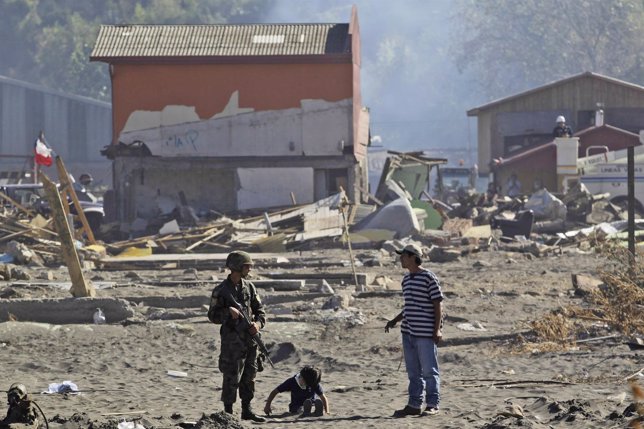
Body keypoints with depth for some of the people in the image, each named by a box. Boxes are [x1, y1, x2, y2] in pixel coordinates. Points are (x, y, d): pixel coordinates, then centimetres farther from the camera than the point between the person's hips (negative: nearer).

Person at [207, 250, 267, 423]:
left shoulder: (249, 287, 8)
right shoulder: (221, 291, -8)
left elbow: (260, 310, 12)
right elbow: (212, 315, -7)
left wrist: (258, 323, -7)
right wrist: (228, 312, -24)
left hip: (250, 339, 6)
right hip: (232, 341, -6)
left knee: (249, 377, 11)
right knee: (232, 378, -5)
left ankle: (247, 410, 20)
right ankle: (228, 413, 1)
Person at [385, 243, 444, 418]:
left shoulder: (429, 278, -9)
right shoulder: (406, 280, 15)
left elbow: (438, 304, -9)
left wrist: (437, 329, -15)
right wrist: (394, 321, 12)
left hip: (425, 334, -8)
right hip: (408, 332, 8)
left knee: (429, 371, -3)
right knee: (413, 372, 11)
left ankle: (432, 405, 1)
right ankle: (414, 405, 16)